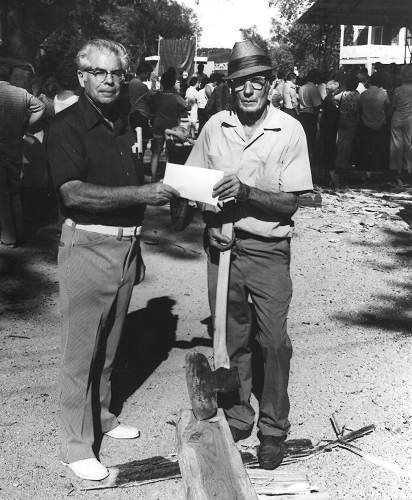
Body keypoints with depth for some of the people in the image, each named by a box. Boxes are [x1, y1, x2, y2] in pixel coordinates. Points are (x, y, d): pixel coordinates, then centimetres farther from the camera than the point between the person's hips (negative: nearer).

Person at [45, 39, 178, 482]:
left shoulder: (124, 126, 14)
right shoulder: (67, 126, -8)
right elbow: (73, 192, -22)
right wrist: (140, 194, -26)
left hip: (126, 243, 7)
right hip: (87, 244, -7)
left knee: (109, 342, 17)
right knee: (81, 346, -1)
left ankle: (101, 416, 33)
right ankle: (76, 445, 9)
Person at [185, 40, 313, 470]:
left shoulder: (289, 130, -7)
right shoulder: (215, 126, 0)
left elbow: (289, 203, -10)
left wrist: (245, 191, -24)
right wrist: (211, 222, -8)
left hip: (268, 249, -2)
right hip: (222, 244, 3)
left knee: (274, 341, 2)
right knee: (231, 339, 12)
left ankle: (273, 429, 21)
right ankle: (237, 418, 30)